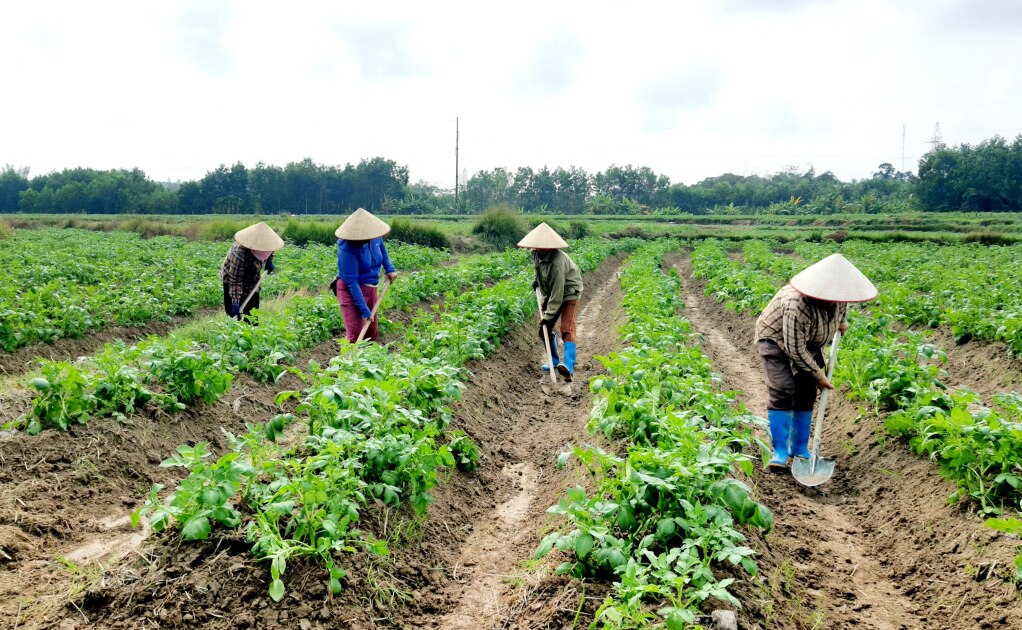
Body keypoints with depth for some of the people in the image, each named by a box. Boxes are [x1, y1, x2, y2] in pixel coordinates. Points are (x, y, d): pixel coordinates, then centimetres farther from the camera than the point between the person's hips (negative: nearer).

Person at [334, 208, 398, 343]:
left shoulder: (374, 237, -7)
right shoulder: (347, 248, -26)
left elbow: (381, 248, 20)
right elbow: (351, 281, -24)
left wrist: (389, 268, 10)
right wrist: (364, 310, -25)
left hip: (370, 289, 7)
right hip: (351, 291, -7)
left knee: (372, 334, 14)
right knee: (354, 337, -14)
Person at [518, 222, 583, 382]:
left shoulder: (557, 261, -33)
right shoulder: (536, 253, -7)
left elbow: (557, 293, -31)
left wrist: (548, 316, -29)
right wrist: (538, 279, 14)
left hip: (568, 293, -8)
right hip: (550, 293, 8)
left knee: (567, 328, -24)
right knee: (544, 329, 9)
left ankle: (569, 366, -38)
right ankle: (554, 361, 28)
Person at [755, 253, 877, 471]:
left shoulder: (836, 292, -18)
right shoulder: (797, 306, -40)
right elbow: (794, 349, -31)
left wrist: (842, 320, 18)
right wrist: (819, 375, -22)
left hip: (807, 342, 7)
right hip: (777, 339, -7)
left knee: (806, 393, 2)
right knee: (782, 392, -19)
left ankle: (800, 450, 12)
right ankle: (779, 453, -14)